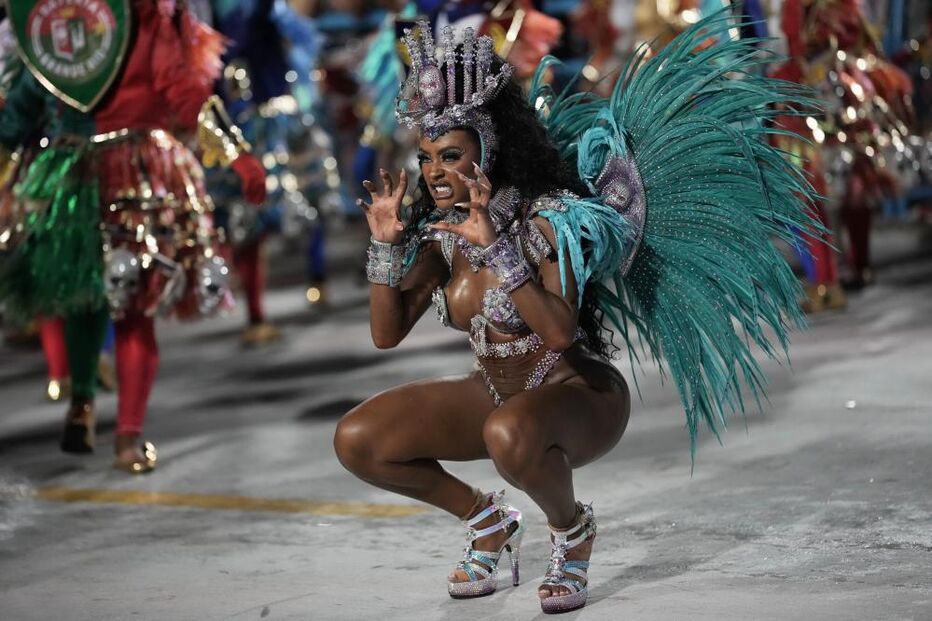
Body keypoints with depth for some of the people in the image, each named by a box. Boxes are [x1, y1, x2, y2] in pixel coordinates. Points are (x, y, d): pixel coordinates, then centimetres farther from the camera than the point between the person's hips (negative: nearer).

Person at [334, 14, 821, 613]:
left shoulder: (545, 220, -21)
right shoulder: (439, 231, -2)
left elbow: (560, 330, -36)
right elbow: (387, 333, -1)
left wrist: (495, 245, -39)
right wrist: (387, 243, -14)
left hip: (580, 396, -7)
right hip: (496, 394, 7)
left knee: (510, 433, -42)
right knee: (357, 440, -7)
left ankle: (572, 529, -8)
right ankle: (488, 521, 13)